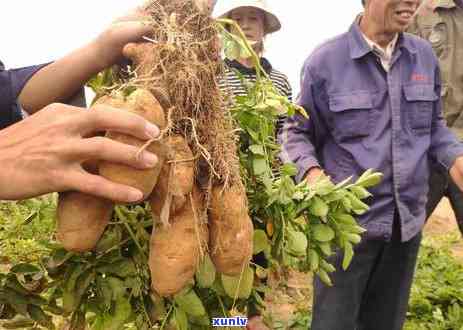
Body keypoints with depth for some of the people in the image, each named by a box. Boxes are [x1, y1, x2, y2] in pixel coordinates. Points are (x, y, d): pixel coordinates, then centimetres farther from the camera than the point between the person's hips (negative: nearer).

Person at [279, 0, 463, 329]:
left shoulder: (425, 55, 5)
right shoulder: (326, 60, -10)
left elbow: (433, 124, 16)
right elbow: (296, 132, -3)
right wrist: (311, 170, -22)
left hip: (407, 219, 5)